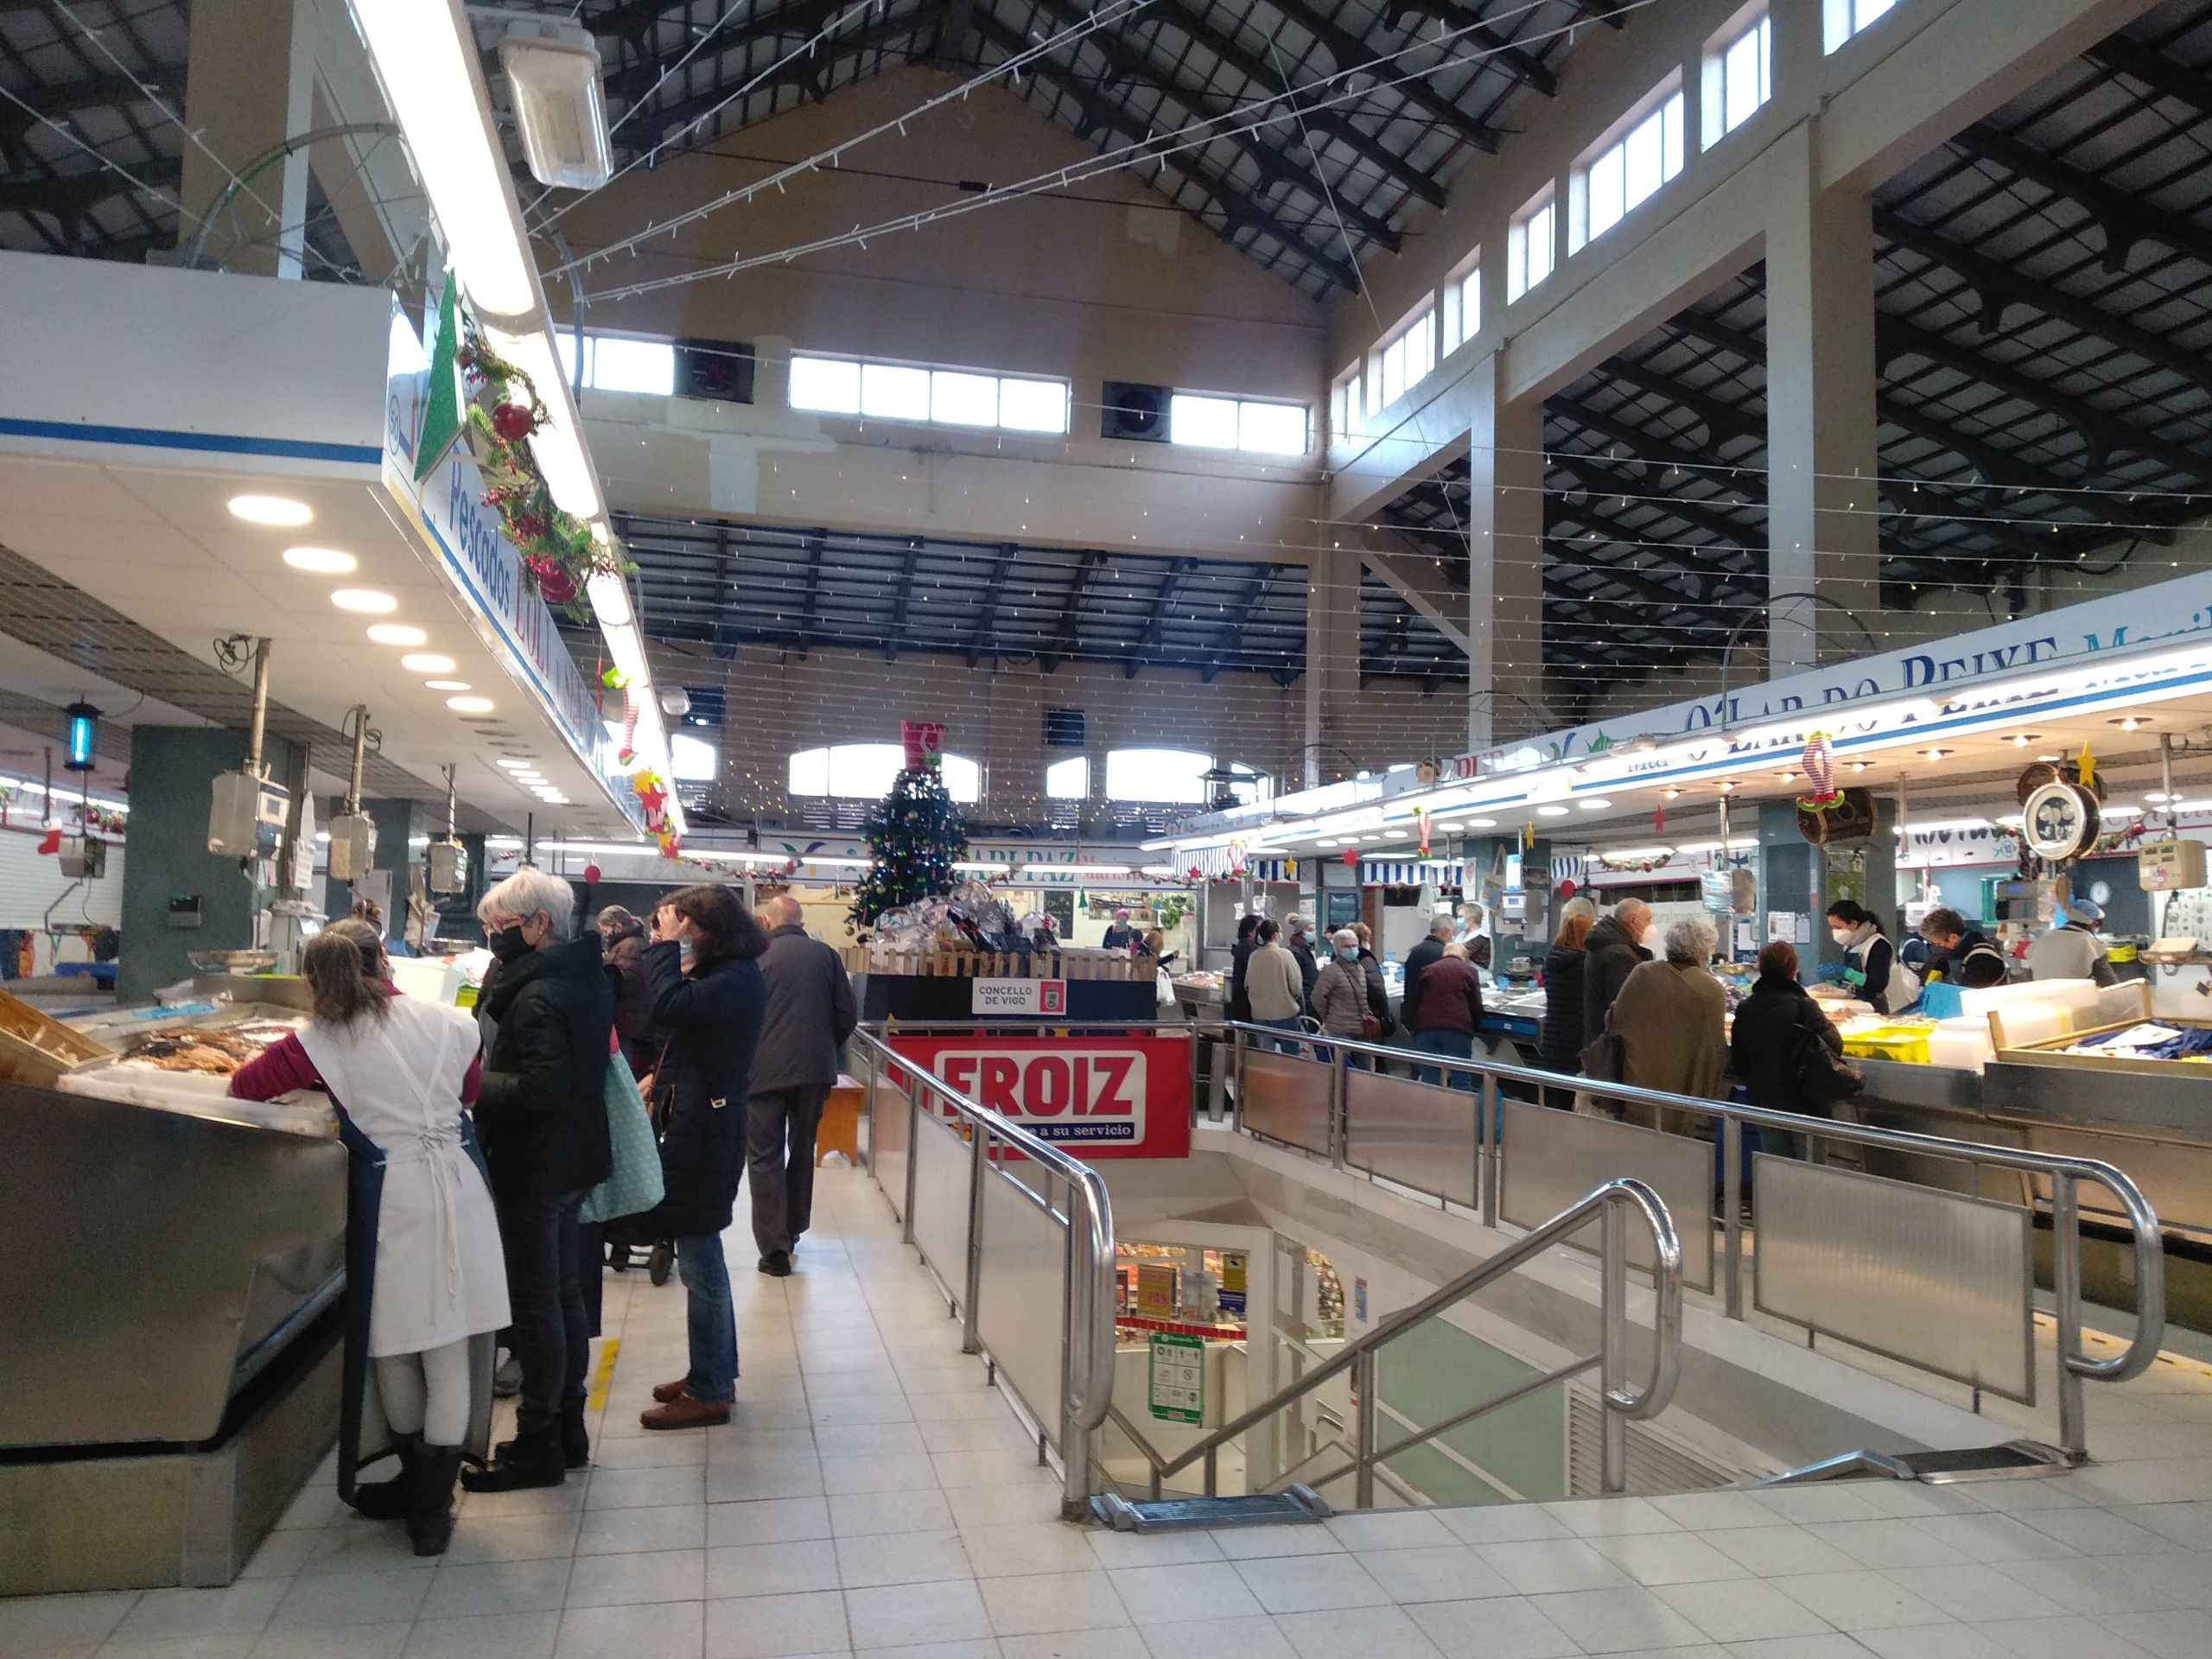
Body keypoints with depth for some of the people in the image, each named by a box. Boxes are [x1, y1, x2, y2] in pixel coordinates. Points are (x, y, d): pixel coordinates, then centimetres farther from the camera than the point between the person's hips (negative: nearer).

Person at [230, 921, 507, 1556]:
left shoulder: (325, 1041, -6)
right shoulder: (449, 1023, 0)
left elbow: (244, 1086, 4)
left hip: (389, 1200, -2)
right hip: (457, 1188, 2)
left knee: (393, 1346, 18)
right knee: (449, 1352, 9)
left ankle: (419, 1483, 33)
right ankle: (431, 1504, 14)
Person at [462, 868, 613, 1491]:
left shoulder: (538, 995, -22)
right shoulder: (588, 977, 7)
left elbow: (539, 1089, -29)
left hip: (533, 1167, -10)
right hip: (573, 1158, 10)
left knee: (536, 1303, 2)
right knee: (564, 1291, 18)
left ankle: (539, 1446, 14)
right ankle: (567, 1427, 30)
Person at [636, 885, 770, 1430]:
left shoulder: (739, 978, -17)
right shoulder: (719, 972, 12)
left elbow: (670, 1007, -30)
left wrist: (666, 947, -20)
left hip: (706, 1126, -10)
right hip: (694, 1121, 10)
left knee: (699, 1260, -2)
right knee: (702, 1256, 17)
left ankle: (709, 1393, 8)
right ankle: (714, 1372, 30)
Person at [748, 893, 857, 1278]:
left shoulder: (756, 957, -4)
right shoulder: (826, 955, 3)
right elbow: (848, 1017, 1)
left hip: (764, 1070, -3)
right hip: (815, 1070, 3)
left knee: (765, 1158, 4)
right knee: (802, 1150, 19)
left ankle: (774, 1249, -1)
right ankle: (792, 1233, 28)